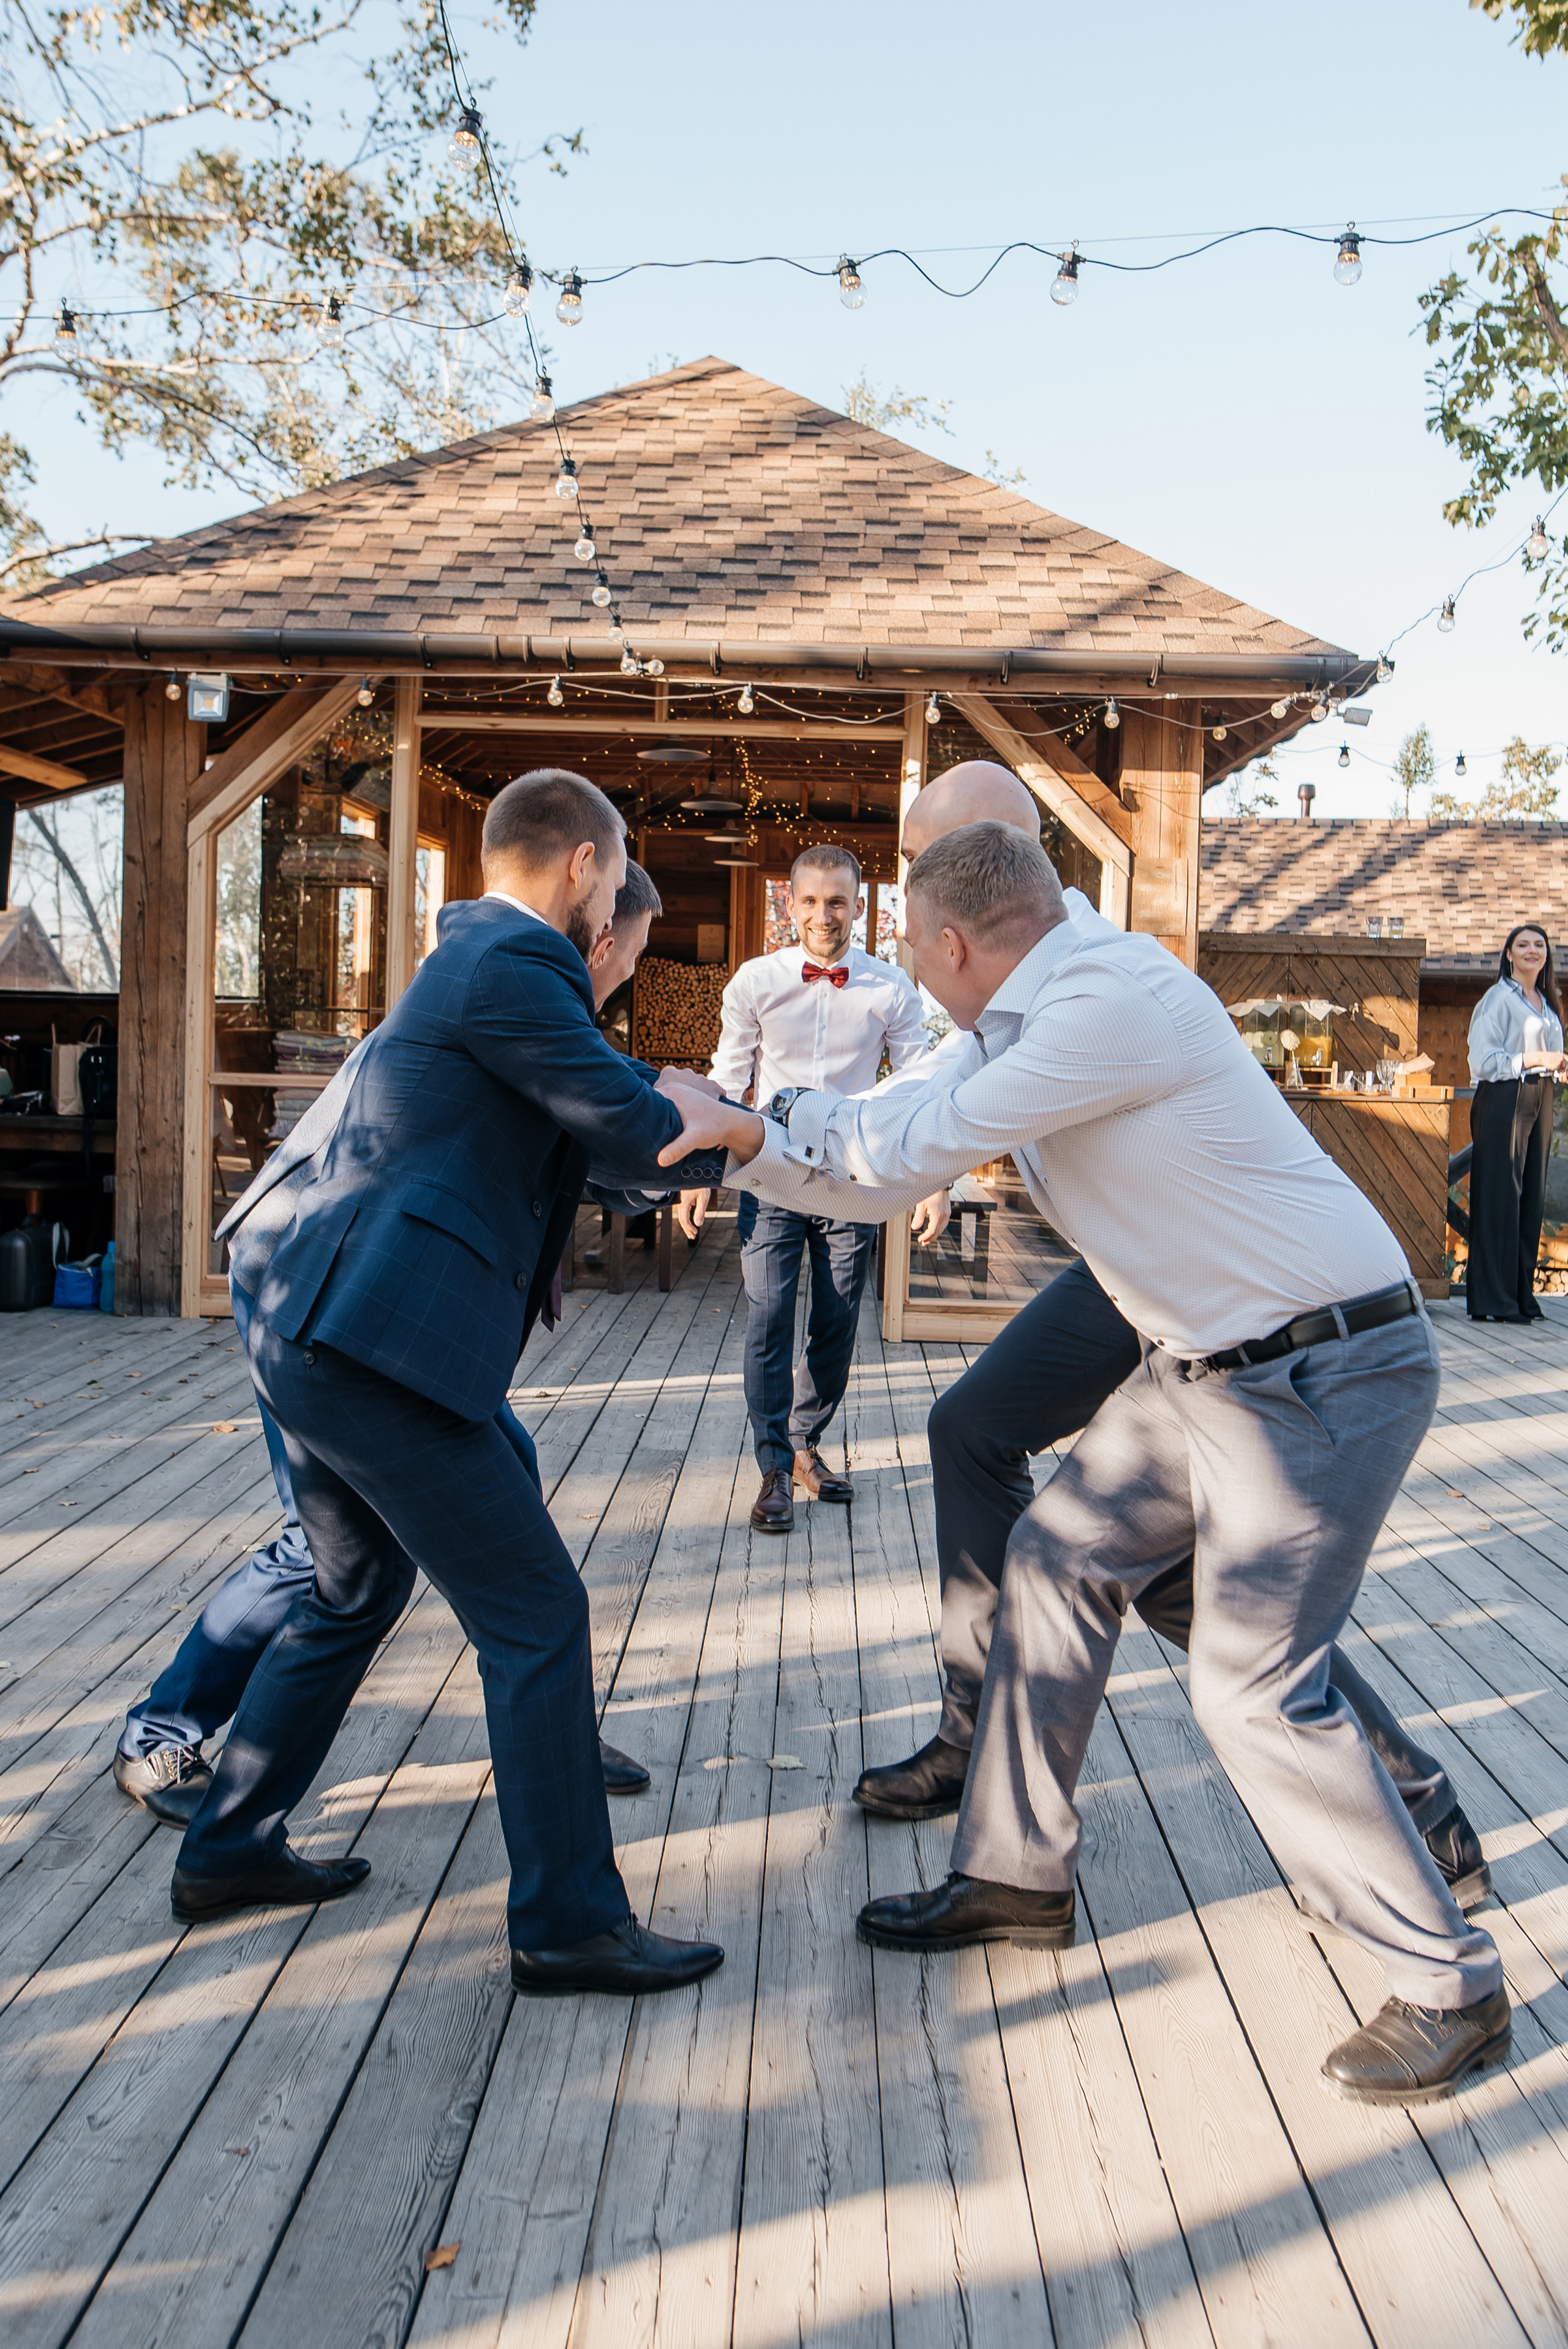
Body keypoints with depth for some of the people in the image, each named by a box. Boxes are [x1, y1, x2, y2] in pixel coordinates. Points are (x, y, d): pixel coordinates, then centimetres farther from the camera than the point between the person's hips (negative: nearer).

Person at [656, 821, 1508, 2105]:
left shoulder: (1115, 997, -22)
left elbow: (919, 1143, -18)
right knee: (1059, 1560, 13)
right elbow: (902, 1158, 15)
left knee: (1258, 1690, -9)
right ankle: (1017, 1876, 28)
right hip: (1209, 1365, 10)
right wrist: (748, 1144, 11)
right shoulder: (1038, 1023, 9)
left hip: (1326, 1374, -10)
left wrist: (748, 1124, -4)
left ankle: (1451, 1987, 10)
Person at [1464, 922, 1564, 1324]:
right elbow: (1484, 1061, -13)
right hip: (1503, 1100, -8)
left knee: (1531, 1196, 6)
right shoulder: (1499, 999, -6)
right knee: (1500, 1196, -9)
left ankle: (1522, 1294, 11)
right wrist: (1535, 1059, -14)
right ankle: (1492, 1300, -6)